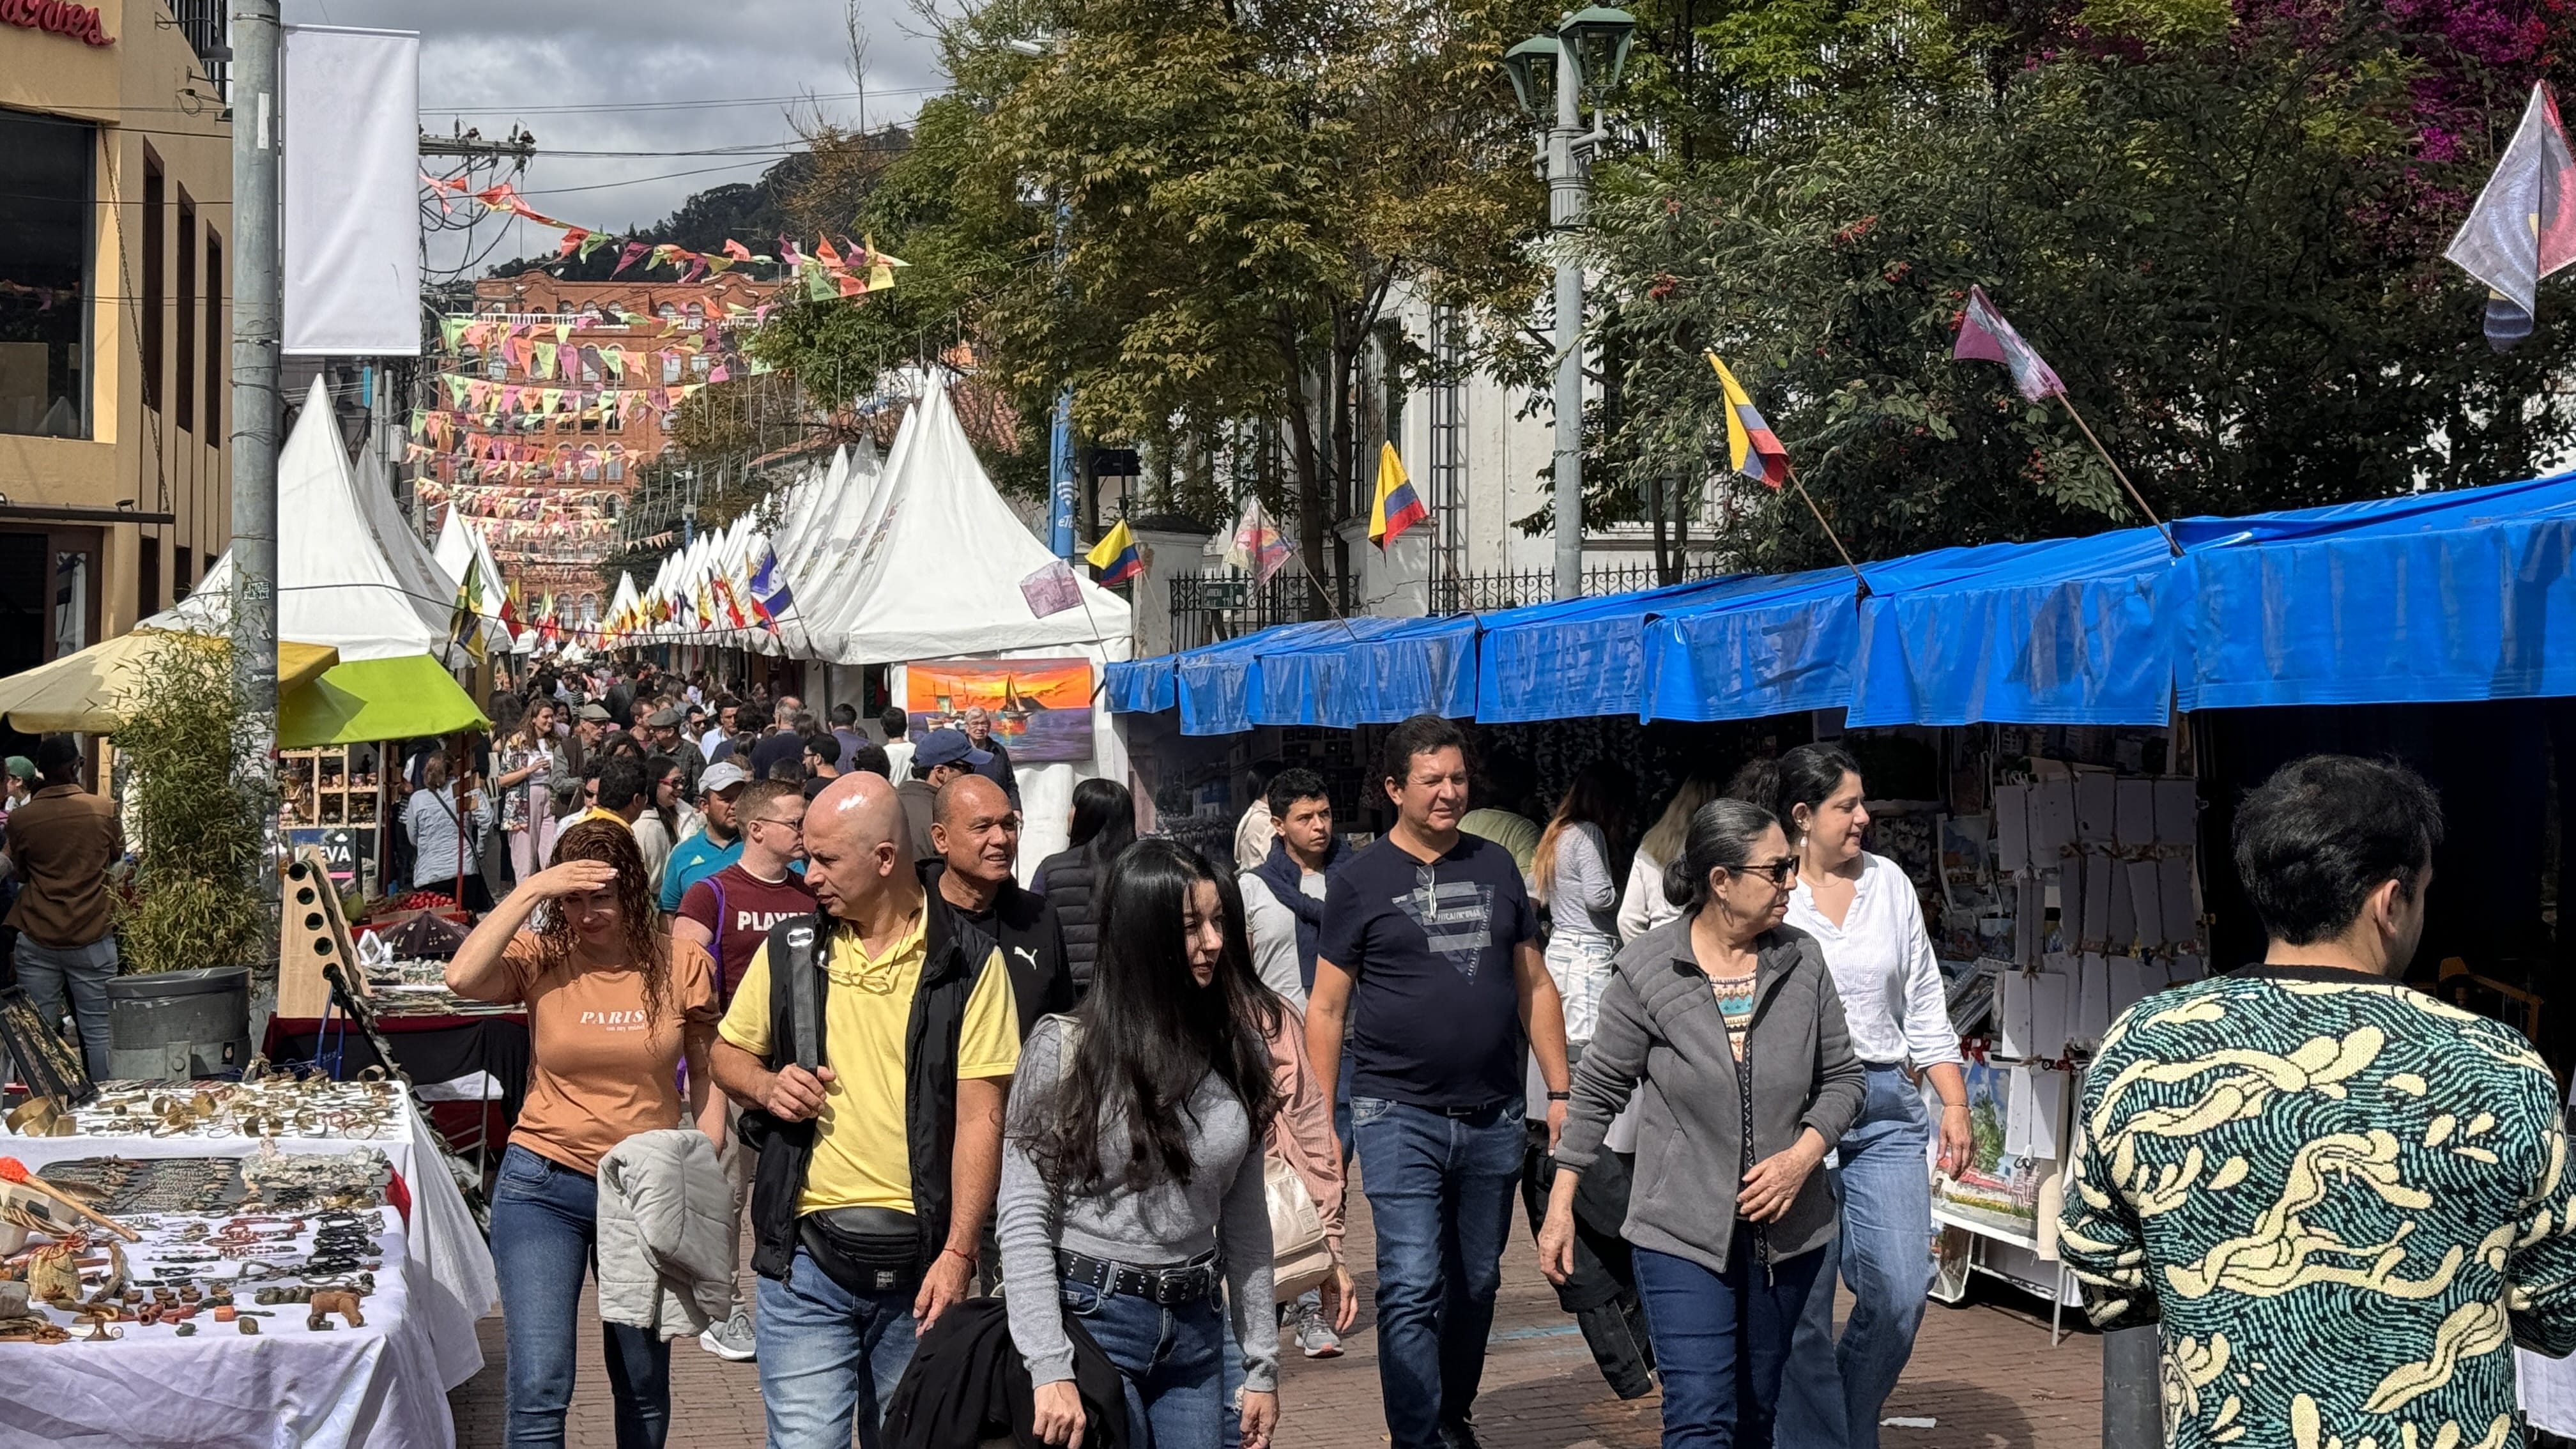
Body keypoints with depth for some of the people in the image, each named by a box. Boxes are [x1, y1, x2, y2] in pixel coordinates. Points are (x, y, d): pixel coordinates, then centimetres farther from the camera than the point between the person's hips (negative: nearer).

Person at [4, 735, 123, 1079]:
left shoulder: (21, 818, -5)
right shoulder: (102, 810, -6)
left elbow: (19, 872, 12)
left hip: (37, 941, 1)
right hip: (92, 938, -1)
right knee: (98, 1029, 4)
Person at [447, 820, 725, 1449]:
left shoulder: (682, 964, -4)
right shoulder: (542, 957, -7)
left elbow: (705, 1073, 5)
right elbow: (462, 978, -27)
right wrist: (530, 891, -23)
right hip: (543, 1189, -2)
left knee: (645, 1385, 16)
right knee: (540, 1390, -10)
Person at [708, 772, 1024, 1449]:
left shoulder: (968, 962, -3)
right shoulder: (788, 950, 6)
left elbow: (980, 1118, -6)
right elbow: (727, 1052, 20)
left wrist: (958, 1254, -14)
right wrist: (766, 1085, -4)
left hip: (920, 1266, -1)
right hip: (808, 1259, 1)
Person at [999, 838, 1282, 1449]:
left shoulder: (1234, 1047, 4)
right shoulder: (1064, 1049, -9)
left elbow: (1246, 1218, 9)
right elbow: (1024, 1219, -12)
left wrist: (1262, 1363, 7)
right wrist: (1050, 1370, -20)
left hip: (1196, 1329, 4)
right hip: (1092, 1319, -4)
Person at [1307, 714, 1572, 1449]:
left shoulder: (1496, 866, 9)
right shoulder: (1359, 880, -1)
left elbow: (1535, 987, 13)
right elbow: (1326, 1007, 0)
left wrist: (1559, 1091, 7)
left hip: (1493, 1116, 4)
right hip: (1399, 1116, -4)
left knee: (1476, 1284, 13)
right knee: (1412, 1289, -10)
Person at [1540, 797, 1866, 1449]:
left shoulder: (1802, 961, 1)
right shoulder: (1646, 972, -8)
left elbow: (1843, 1077, 9)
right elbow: (1598, 1091, 1)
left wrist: (1803, 1156, -9)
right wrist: (1560, 1206, 1)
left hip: (1790, 1234, 4)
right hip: (1682, 1233, -4)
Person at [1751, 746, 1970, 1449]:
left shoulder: (1889, 882, 10)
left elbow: (1925, 1006, 14)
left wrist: (1955, 1105, 8)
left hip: (1886, 1105, 4)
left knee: (1902, 1292, -1)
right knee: (1803, 1304, -3)